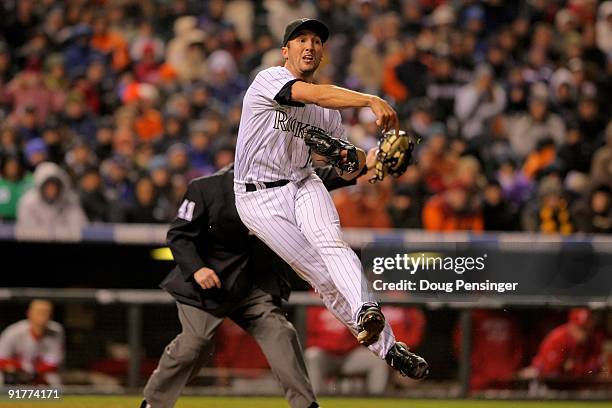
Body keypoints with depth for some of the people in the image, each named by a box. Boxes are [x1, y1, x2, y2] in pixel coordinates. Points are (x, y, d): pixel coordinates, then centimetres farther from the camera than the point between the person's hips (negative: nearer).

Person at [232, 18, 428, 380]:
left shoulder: (329, 111, 11)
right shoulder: (270, 79, -9)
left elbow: (348, 171, 13)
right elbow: (314, 94, -29)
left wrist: (364, 159, -11)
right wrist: (371, 101, -41)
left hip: (303, 186, 5)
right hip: (260, 197, -5)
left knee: (330, 241, -28)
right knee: (322, 274, -12)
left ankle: (367, 312, -49)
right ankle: (386, 345, -14)